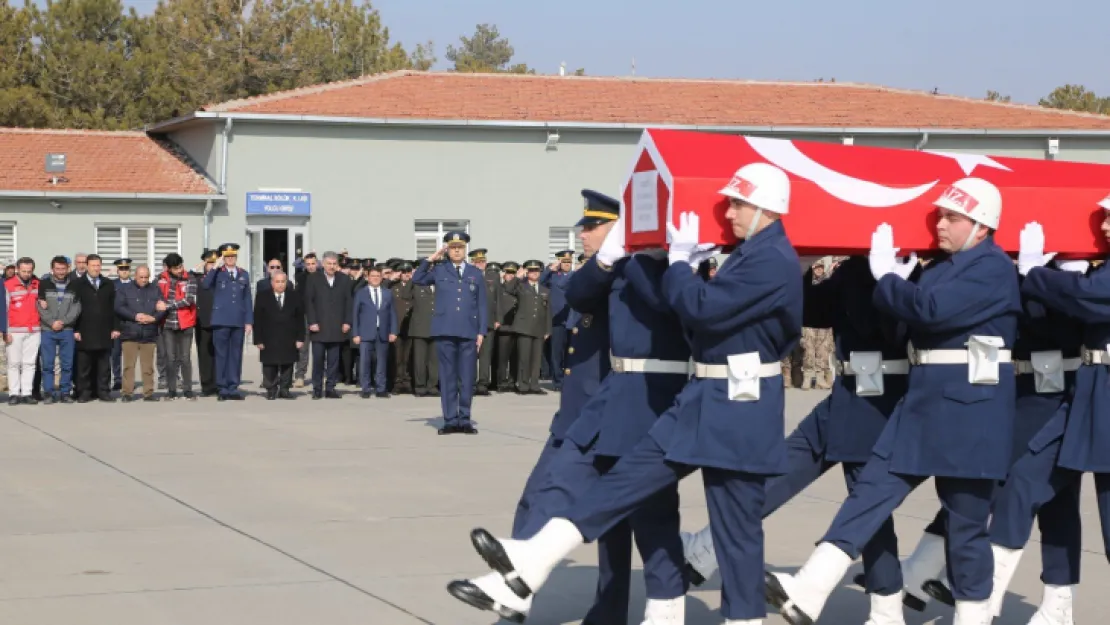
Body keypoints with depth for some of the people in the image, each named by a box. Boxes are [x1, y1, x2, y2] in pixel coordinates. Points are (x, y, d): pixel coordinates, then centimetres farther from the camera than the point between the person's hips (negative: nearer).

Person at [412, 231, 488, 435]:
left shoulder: (476, 274, 12)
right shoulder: (439, 271, 11)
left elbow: (482, 305, 11)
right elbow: (417, 280, 6)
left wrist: (481, 332, 3)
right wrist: (430, 259, 0)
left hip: (468, 333, 1)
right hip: (445, 331, -1)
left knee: (467, 378, 1)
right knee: (448, 377, 1)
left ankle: (465, 420, 7)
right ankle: (450, 420, 4)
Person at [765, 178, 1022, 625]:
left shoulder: (994, 268, -11)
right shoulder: (943, 267, 16)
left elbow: (932, 310, -24)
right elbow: (910, 316, 15)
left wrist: (886, 277, -11)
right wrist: (895, 283, -1)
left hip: (969, 411, -8)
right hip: (922, 402, 8)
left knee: (967, 520, 2)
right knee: (871, 490, -2)